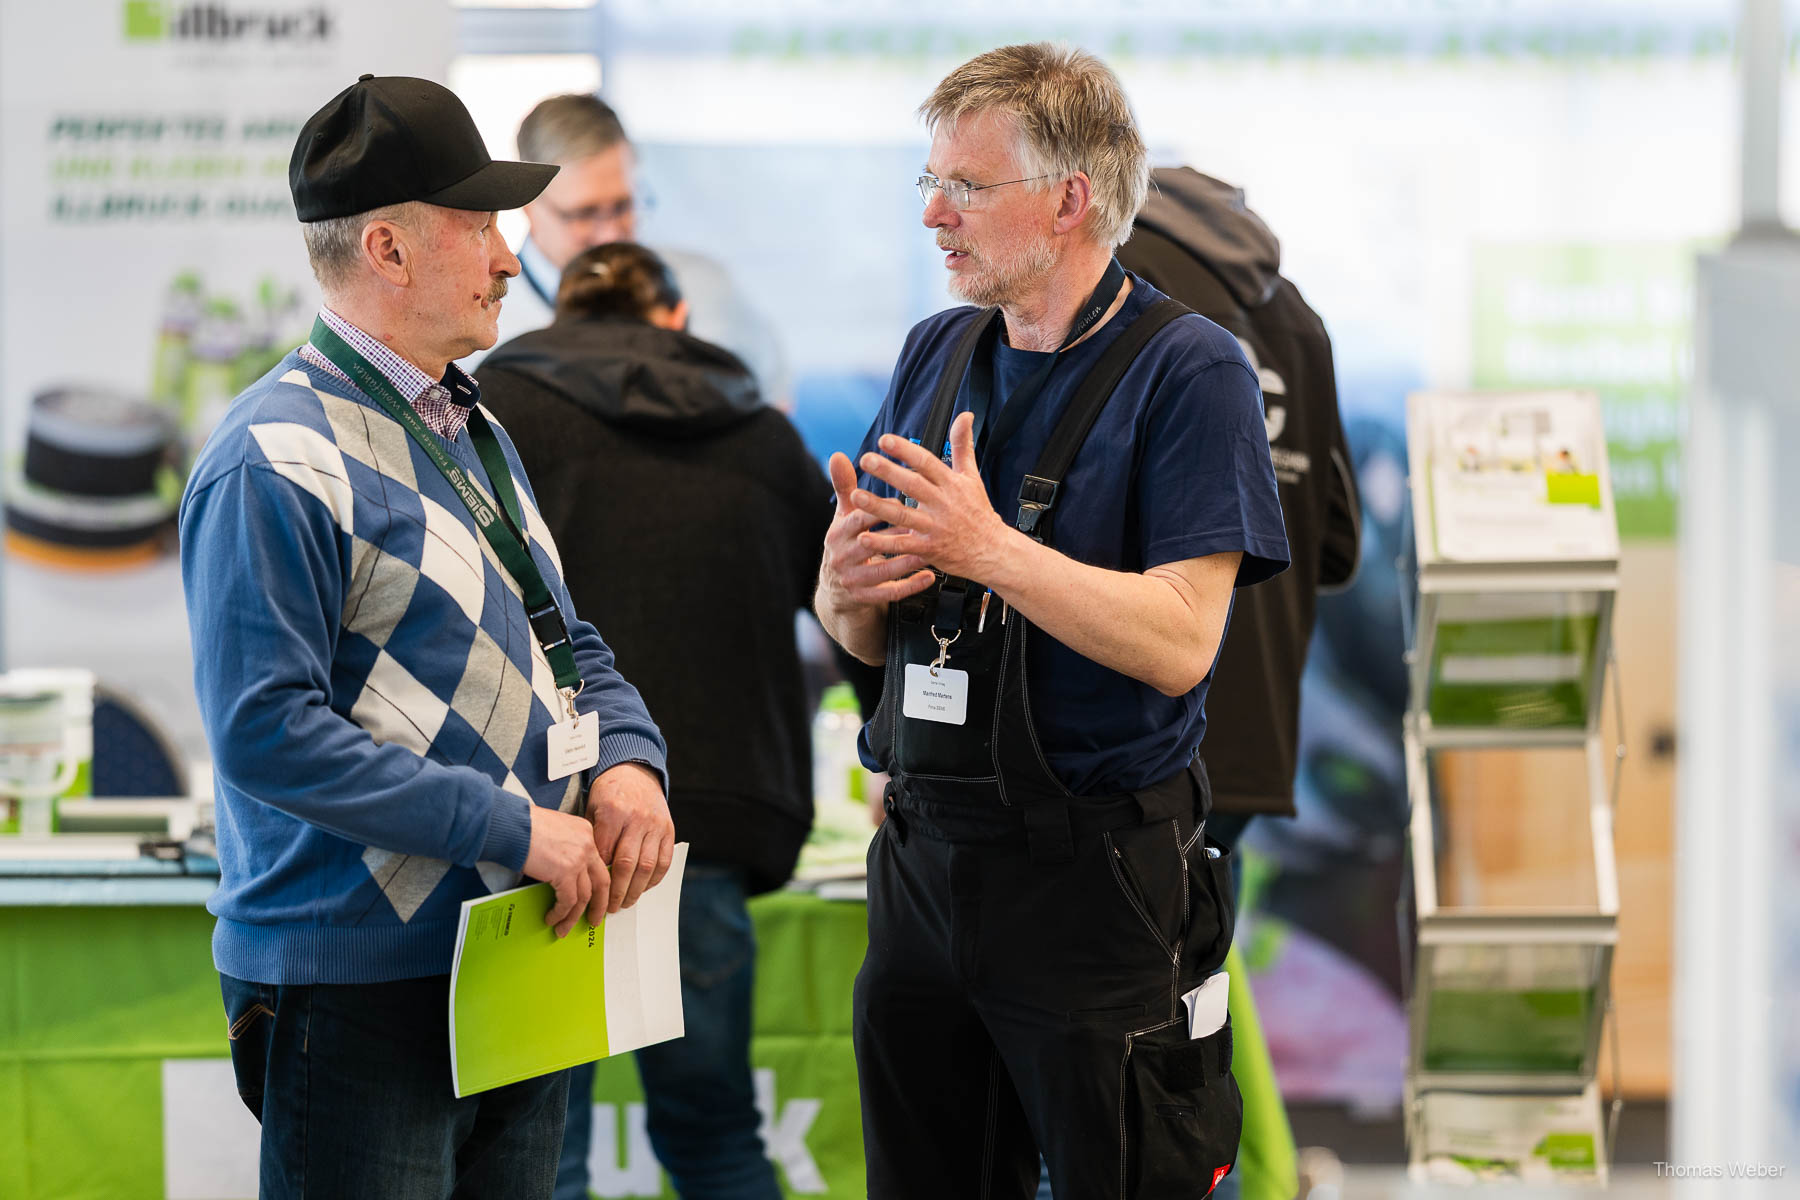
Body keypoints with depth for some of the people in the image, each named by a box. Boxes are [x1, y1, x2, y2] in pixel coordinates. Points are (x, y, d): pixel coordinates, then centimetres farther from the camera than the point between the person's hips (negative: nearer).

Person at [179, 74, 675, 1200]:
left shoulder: (471, 427, 16)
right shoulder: (276, 462, -15)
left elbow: (565, 642, 23)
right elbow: (268, 736, -22)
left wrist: (625, 761, 0)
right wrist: (513, 830, -21)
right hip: (359, 994, -9)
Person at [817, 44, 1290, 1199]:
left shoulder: (1188, 370, -9)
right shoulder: (937, 355, 12)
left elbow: (1179, 641, -19)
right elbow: (864, 636, 16)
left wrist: (986, 549, -24)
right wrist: (847, 582, -7)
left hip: (1095, 876, -6)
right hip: (927, 860, 7)